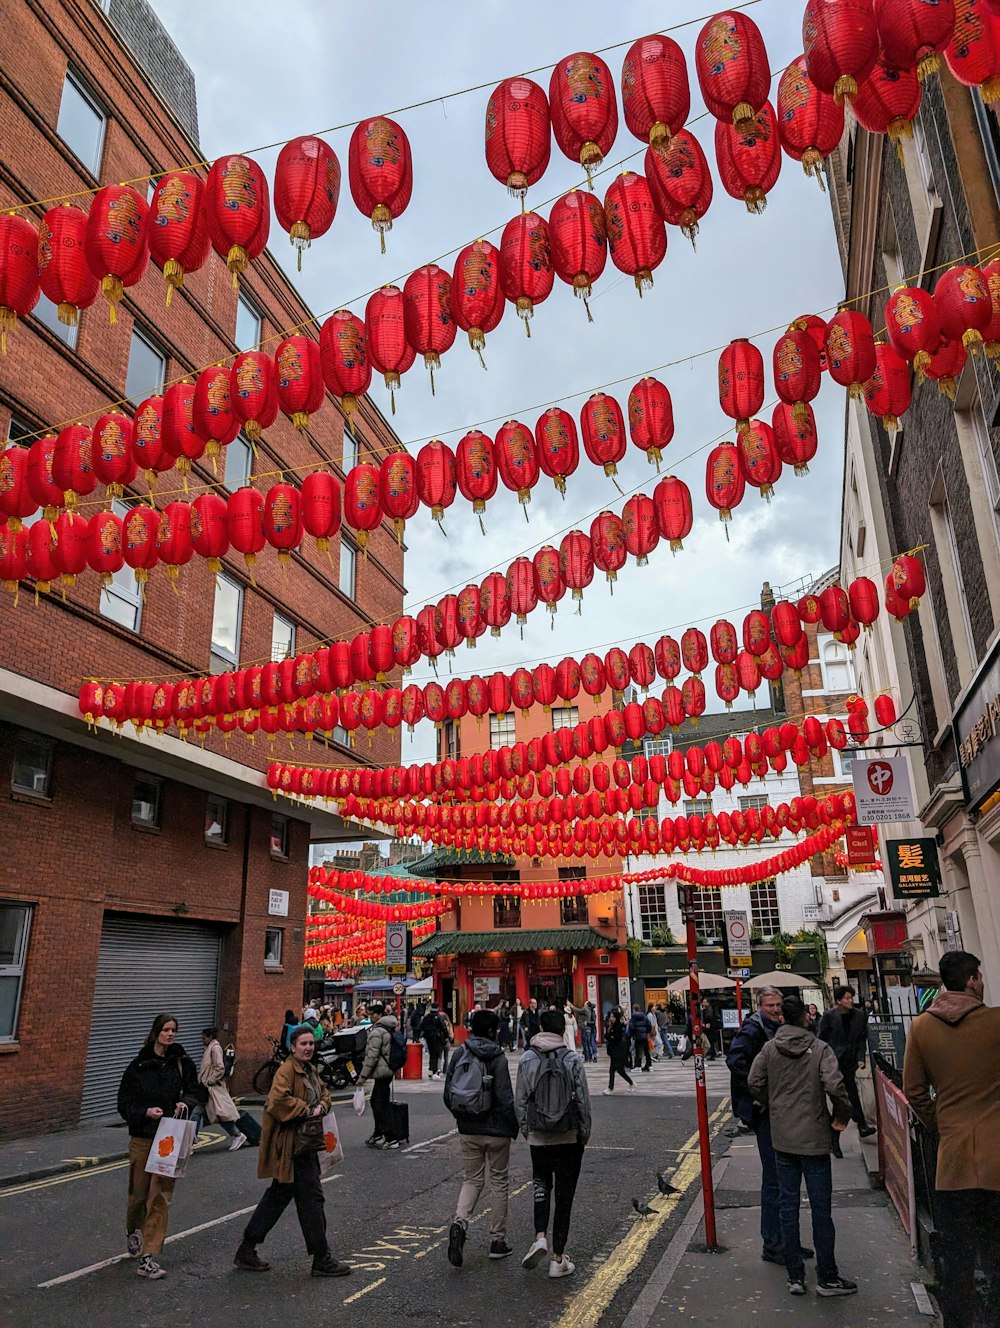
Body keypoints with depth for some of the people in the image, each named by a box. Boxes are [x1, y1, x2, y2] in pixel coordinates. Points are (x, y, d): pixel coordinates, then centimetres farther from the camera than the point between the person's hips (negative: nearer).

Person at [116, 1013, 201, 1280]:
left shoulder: (182, 1062, -1)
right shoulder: (138, 1065, -4)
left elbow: (193, 1091, 9)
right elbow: (124, 1103, 0)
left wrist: (185, 1103, -12)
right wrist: (145, 1112, -16)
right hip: (142, 1137, 0)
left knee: (161, 1196, -4)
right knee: (138, 1192, 13)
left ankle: (147, 1258, 4)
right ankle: (133, 1231, 45)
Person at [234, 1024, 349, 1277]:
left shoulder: (310, 1070, 12)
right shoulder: (287, 1071, -18)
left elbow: (324, 1092, 21)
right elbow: (278, 1100, -30)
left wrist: (321, 1107, -1)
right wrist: (306, 1110, -21)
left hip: (305, 1144, 10)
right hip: (292, 1146, -10)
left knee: (278, 1196, 17)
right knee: (311, 1198, -2)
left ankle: (246, 1251, 28)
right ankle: (321, 1259, 10)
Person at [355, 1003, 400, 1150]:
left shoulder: (377, 1032, -18)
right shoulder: (390, 1029, 13)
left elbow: (372, 1056, -19)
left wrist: (363, 1075, -13)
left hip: (381, 1072, -10)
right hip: (388, 1070, 10)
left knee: (381, 1105, -6)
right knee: (375, 1102, 20)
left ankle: (391, 1139, -6)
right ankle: (378, 1134, 30)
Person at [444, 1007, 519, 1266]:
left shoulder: (459, 1054, -1)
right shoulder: (497, 1058, -14)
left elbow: (448, 1094, 4)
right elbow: (505, 1099, -16)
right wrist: (515, 1127, -3)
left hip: (468, 1131, 4)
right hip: (496, 1130, -4)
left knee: (471, 1180, 16)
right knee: (499, 1182, 12)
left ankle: (459, 1223, -8)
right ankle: (497, 1241, 19)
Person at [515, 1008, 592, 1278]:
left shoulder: (527, 1060, -6)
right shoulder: (573, 1060, -11)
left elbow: (520, 1100, -3)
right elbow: (583, 1101, -8)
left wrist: (526, 1129, 11)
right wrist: (584, 1133, 6)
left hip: (538, 1138, 1)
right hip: (569, 1139, -1)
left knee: (541, 1186, 22)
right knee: (564, 1196, 9)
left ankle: (540, 1237, 1)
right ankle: (558, 1260, 15)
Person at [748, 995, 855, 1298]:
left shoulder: (769, 1048, -2)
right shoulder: (819, 1048, -12)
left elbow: (754, 1083, -2)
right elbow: (834, 1086, -21)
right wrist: (842, 1115, -3)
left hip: (782, 1139, 3)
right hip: (814, 1139, -3)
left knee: (788, 1206, 12)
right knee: (821, 1208, 8)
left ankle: (795, 1276, 19)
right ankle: (827, 1278, 17)